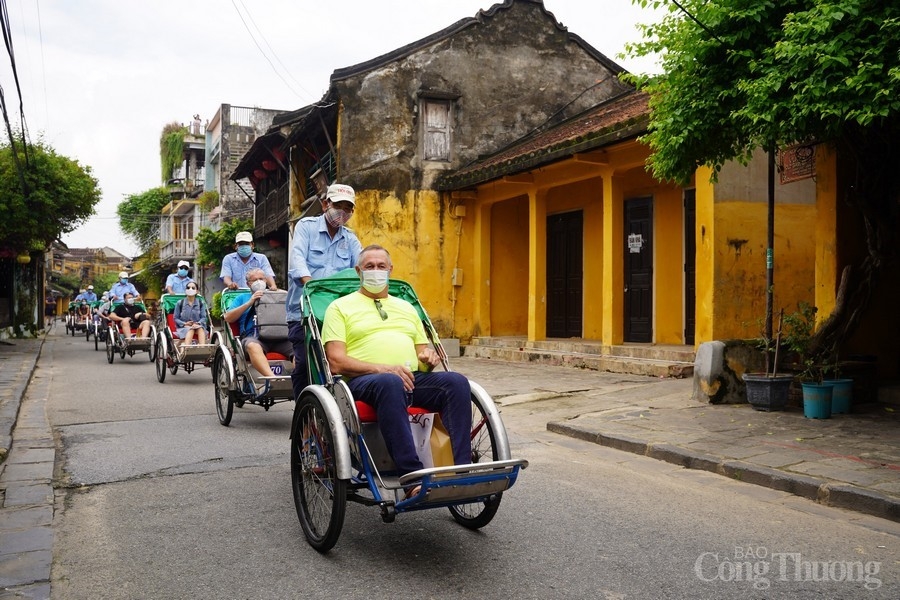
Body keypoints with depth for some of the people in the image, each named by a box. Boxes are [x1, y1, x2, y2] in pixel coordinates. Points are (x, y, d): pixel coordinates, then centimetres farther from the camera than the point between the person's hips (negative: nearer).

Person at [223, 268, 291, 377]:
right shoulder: (242, 297, 30)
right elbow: (227, 318, 14)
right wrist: (249, 303, 6)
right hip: (253, 336, -2)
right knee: (253, 346, -39)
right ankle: (272, 378, -56)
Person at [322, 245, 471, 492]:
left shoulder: (406, 307, 30)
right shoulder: (340, 307, 14)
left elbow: (422, 349, 30)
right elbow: (337, 362, 1)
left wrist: (429, 356, 3)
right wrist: (381, 368, -15)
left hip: (413, 378, 5)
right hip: (363, 381, -5)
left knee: (457, 382, -26)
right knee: (390, 383, -41)